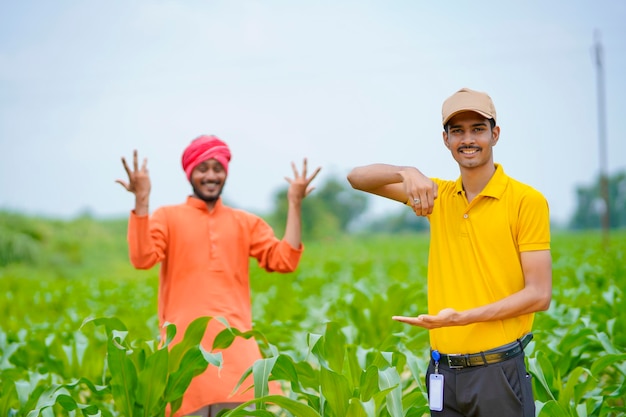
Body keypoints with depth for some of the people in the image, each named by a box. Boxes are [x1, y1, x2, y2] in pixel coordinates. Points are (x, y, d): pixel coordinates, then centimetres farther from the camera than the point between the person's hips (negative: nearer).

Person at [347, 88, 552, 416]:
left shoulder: (527, 201, -6)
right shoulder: (439, 196, 8)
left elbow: (539, 295, -9)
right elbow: (358, 178, 6)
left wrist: (462, 317, -19)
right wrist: (408, 173, -14)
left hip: (498, 372, -4)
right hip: (444, 374, 4)